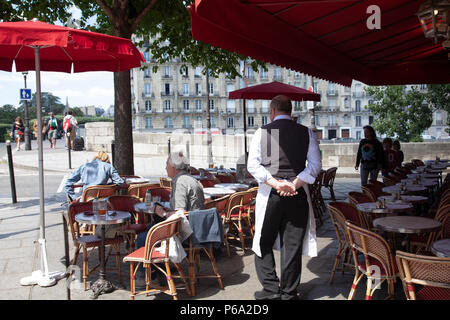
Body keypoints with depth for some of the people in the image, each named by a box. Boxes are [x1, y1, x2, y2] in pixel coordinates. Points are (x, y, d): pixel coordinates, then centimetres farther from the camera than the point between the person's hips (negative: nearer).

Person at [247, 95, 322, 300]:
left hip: (269, 193, -2)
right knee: (292, 245, 8)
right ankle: (288, 293, 15)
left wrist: (275, 183, -12)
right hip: (297, 194, 2)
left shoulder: (262, 132, 0)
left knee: (264, 243, 13)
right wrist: (294, 184, -8)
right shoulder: (306, 133, 4)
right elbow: (315, 165, -1)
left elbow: (252, 165, -7)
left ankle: (271, 288, 11)